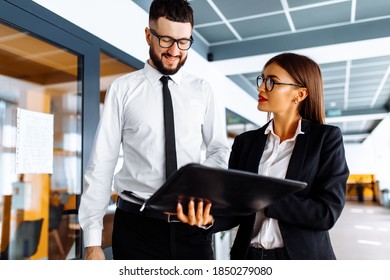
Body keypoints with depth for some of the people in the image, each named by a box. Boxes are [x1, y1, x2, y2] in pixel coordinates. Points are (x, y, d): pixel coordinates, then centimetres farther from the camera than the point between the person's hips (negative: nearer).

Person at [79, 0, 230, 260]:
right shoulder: (123, 89, 0)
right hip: (136, 223, -1)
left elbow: (220, 150, 6)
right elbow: (102, 163, -3)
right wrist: (93, 241, -6)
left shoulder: (202, 90, 6)